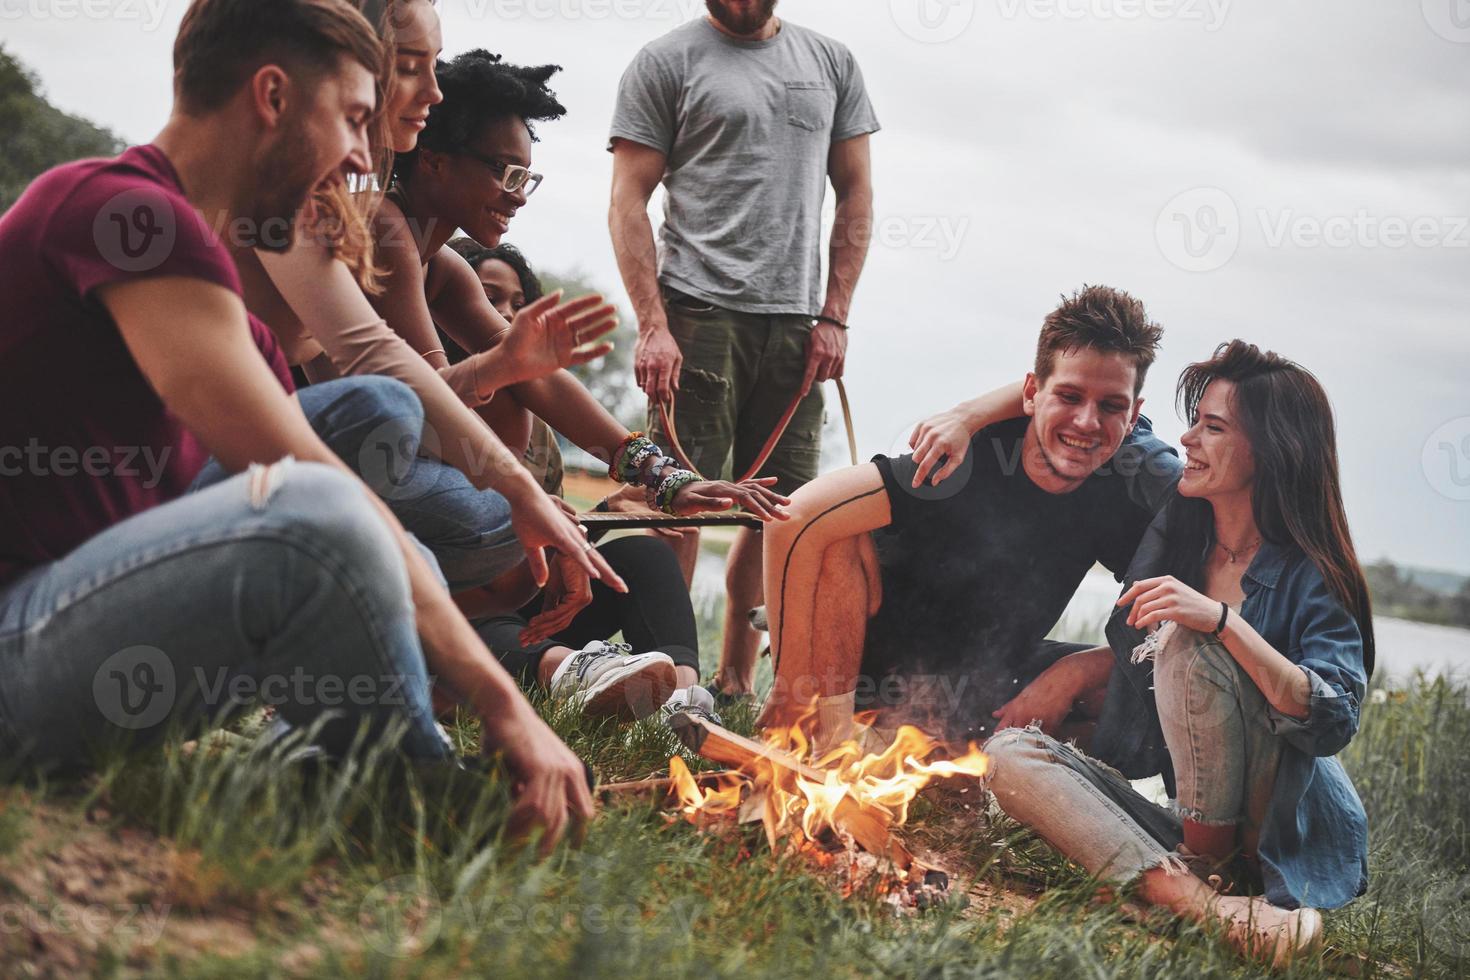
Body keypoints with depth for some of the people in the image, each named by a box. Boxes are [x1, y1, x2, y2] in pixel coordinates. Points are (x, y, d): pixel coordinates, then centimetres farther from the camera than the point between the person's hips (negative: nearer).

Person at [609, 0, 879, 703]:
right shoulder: (667, 61, 4)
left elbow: (856, 195, 15)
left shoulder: (831, 63, 15)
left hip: (795, 321, 4)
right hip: (701, 311, -4)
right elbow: (627, 202, -1)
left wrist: (834, 316, 5)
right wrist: (652, 325, -11)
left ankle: (735, 682, 13)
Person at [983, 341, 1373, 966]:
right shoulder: (1175, 526, 6)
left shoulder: (1311, 579, -11)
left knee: (1187, 642, -26)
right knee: (1008, 755, -16)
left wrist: (1222, 621, -34)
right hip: (1179, 810, 7)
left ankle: (1212, 864, -17)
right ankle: (1199, 900, -34)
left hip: (1285, 838, -6)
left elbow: (1333, 720, -26)